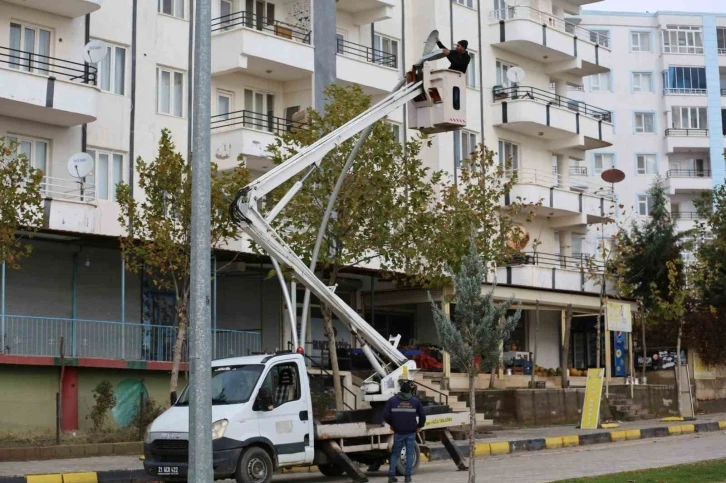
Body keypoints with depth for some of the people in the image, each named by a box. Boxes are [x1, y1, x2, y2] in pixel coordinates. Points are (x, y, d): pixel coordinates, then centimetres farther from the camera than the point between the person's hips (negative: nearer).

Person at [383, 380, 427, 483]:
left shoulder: (392, 400, -2)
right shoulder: (415, 401, 1)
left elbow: (385, 415, -6)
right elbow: (422, 415, 0)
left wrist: (391, 424, 11)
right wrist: (419, 426, 15)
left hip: (398, 432, 0)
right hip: (411, 432, 0)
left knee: (395, 453, 10)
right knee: (410, 453, 7)